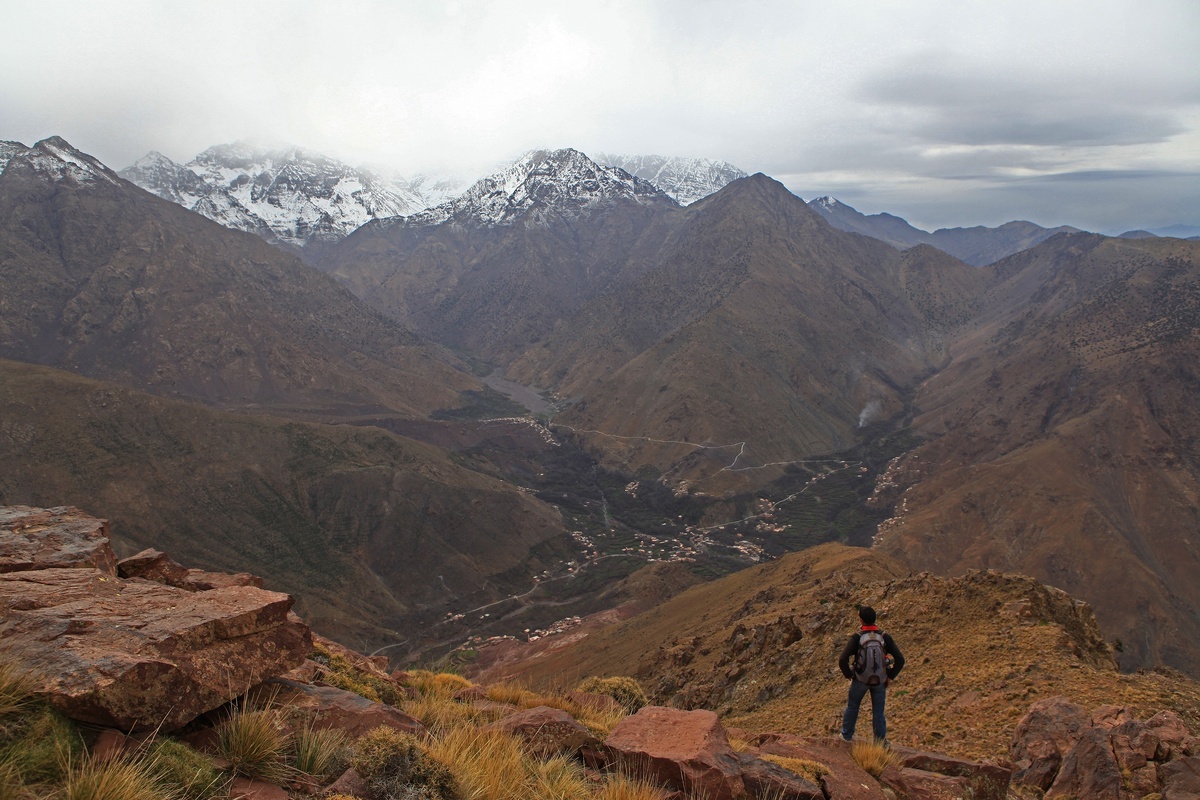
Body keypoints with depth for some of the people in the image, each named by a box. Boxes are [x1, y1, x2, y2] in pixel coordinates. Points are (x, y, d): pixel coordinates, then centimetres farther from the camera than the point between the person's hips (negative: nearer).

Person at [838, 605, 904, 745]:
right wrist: (890, 677, -1)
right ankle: (881, 741, 21)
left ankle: (847, 735, 35)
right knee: (878, 712, 15)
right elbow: (900, 660, -12)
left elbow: (842, 661, -23)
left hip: (860, 679, -1)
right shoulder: (885, 637, -11)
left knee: (852, 707, 21)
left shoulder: (856, 638, -17)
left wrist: (849, 675, -6)